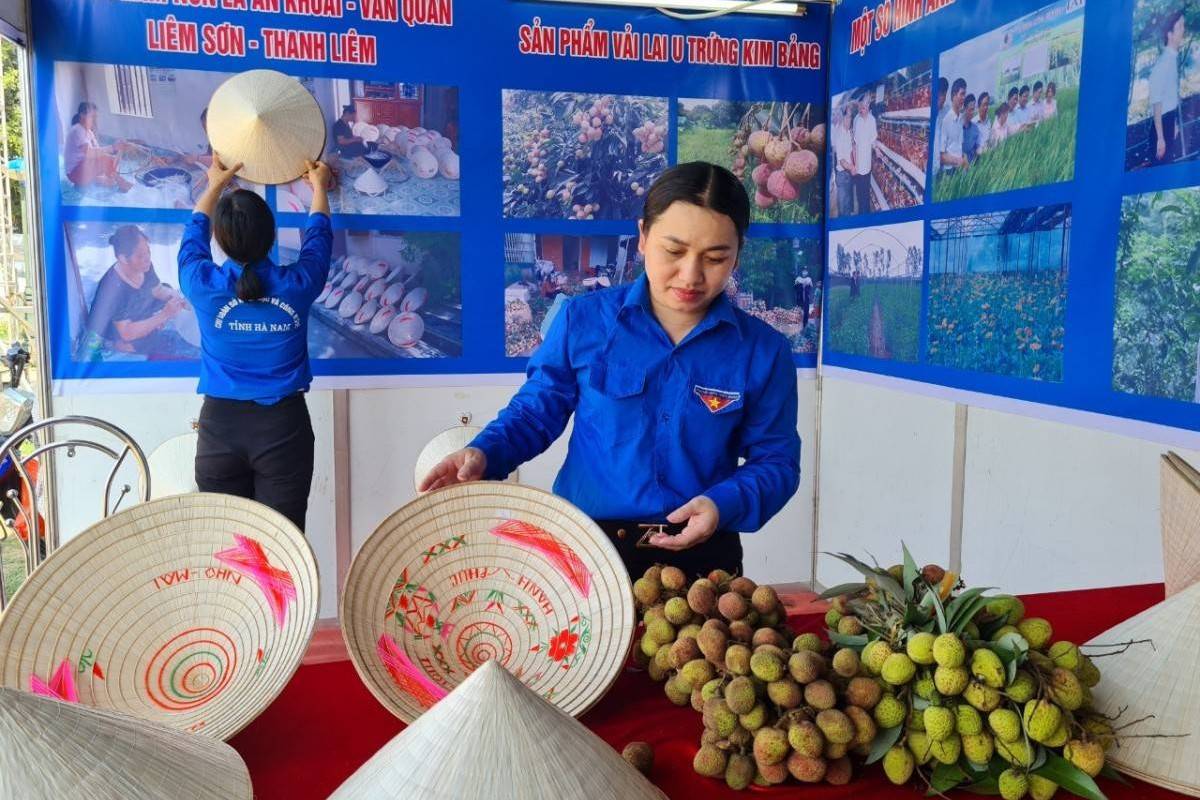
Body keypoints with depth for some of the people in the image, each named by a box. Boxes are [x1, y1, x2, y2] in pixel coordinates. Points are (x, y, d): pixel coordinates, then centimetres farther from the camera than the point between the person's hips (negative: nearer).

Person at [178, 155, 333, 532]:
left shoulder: (203, 285, -6)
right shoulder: (297, 284, -7)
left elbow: (194, 234, 18)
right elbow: (318, 235, 16)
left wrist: (215, 186, 36)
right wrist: (319, 186, 35)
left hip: (220, 426, 1)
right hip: (284, 428, -1)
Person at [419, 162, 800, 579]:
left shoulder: (763, 351, -4)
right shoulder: (583, 320, -5)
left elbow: (776, 461, 0)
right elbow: (537, 411, 5)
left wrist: (724, 504, -19)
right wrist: (483, 454, -14)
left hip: (700, 557, 1)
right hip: (583, 547, 0)